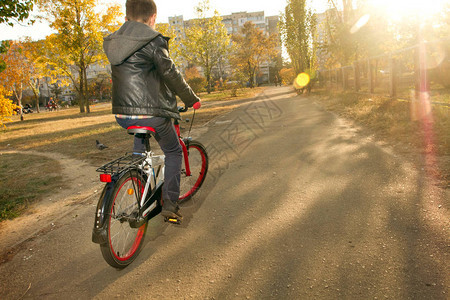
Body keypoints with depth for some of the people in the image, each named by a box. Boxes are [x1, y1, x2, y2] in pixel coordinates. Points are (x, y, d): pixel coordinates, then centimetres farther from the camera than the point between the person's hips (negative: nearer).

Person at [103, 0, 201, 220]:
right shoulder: (152, 41, -9)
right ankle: (170, 204, 11)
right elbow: (170, 74, -13)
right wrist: (192, 99, -2)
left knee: (140, 136, 36)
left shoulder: (114, 42, 14)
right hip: (151, 113, -7)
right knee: (173, 152, 13)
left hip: (122, 113, 7)